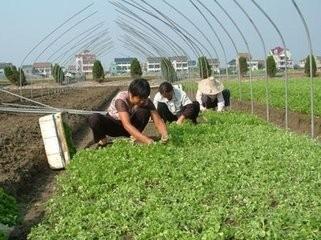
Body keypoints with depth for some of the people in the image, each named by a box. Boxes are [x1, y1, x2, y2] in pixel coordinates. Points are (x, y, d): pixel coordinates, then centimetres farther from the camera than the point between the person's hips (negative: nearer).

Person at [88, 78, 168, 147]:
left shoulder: (146, 101, -21)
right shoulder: (121, 99, -34)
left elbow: (158, 121, -23)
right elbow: (127, 125, -45)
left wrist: (164, 135, -46)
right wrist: (147, 140, -54)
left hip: (131, 124, 3)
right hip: (113, 124, -3)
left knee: (144, 111, -28)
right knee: (94, 119, -36)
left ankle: (134, 138, -11)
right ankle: (102, 140, -7)